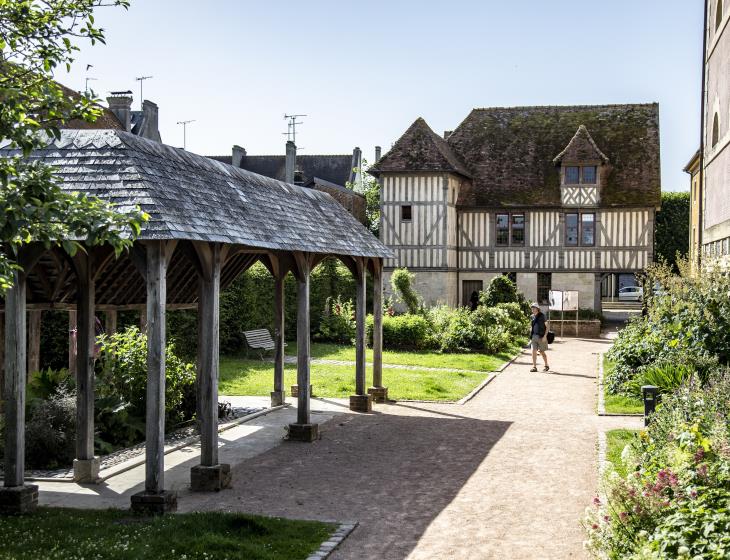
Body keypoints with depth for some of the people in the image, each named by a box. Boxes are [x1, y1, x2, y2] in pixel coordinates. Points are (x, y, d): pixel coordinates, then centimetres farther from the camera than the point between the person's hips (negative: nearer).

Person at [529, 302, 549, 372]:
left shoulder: (542, 316, -7)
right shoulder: (532, 317, 9)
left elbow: (547, 327, -7)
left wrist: (545, 336, -15)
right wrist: (531, 336, 15)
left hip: (541, 337, -4)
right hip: (534, 336, 4)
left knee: (541, 352, 3)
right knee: (534, 351, -6)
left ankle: (546, 366, 21)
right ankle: (534, 367, -4)